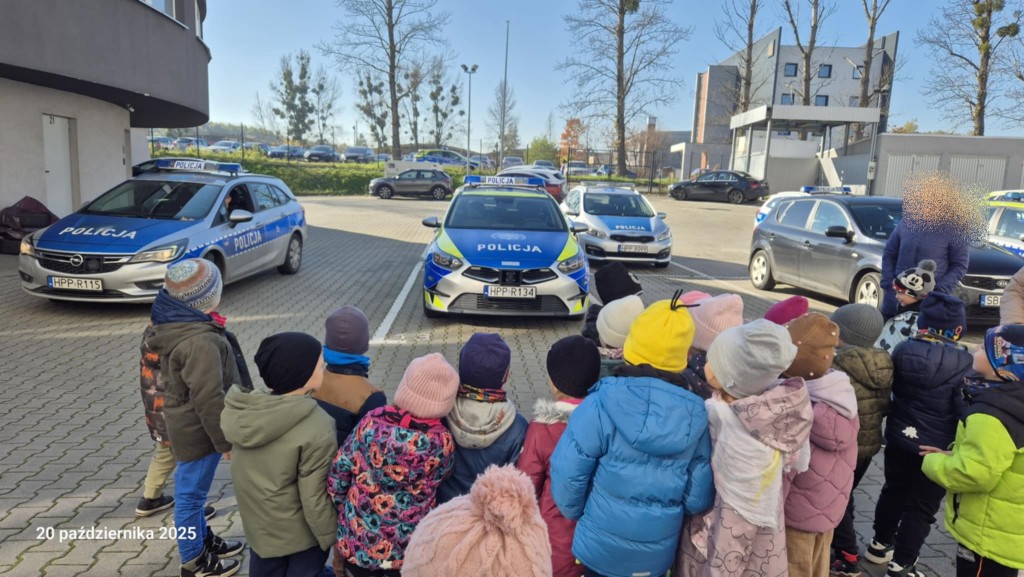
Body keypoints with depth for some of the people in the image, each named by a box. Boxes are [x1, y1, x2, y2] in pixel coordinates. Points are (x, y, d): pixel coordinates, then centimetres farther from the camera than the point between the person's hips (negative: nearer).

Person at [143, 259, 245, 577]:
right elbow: (208, 400, -27)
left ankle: (203, 539, 44)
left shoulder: (172, 324, 0)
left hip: (184, 424, 9)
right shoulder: (200, 341, -31)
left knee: (192, 491, 24)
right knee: (191, 494, 8)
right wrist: (225, 441, -17)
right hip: (197, 430, -9)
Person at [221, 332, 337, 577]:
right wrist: (331, 539, -10)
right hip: (300, 535, -6)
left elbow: (249, 472, 2)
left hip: (257, 528, 6)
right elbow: (315, 500, -24)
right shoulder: (315, 429, -30)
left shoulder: (241, 412, -11)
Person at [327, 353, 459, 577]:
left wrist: (344, 509, 9)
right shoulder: (442, 443, -22)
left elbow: (337, 474, -8)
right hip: (410, 550, -1)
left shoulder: (373, 422, -18)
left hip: (357, 541, 1)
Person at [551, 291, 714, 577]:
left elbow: (567, 475, -19)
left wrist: (577, 515, 1)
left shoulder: (601, 405, -24)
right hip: (658, 554, 3)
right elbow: (699, 497, -7)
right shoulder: (696, 416, -13)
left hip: (600, 548, -2)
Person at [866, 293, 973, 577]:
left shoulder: (902, 350, -8)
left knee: (893, 490, 23)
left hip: (899, 437, 5)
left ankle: (881, 543, 39)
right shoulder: (963, 362, -21)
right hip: (937, 447, -5)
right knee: (921, 506, 9)